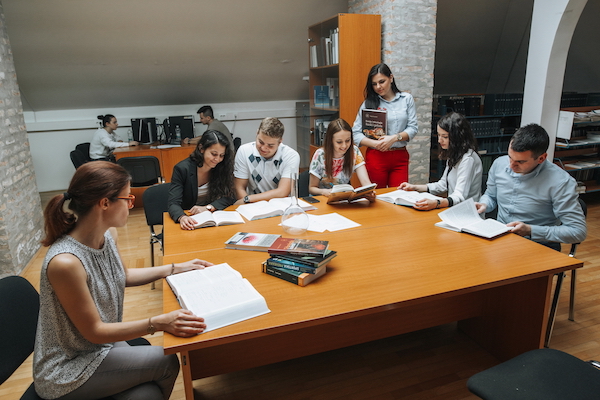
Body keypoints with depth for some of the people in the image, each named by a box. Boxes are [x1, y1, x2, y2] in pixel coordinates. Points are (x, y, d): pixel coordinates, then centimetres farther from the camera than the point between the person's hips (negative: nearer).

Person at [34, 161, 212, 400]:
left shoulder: (108, 234, -8)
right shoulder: (65, 262, -32)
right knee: (166, 362, -9)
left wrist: (177, 268, 8)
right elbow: (93, 331, -22)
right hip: (67, 370, -6)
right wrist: (159, 323, -30)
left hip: (103, 343, 6)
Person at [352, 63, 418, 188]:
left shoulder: (406, 99, 6)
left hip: (400, 157, 1)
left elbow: (412, 128, 2)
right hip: (376, 157, -1)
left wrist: (395, 138, -15)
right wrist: (375, 143, -16)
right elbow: (356, 133, -2)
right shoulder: (368, 103, 3)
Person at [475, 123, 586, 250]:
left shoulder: (561, 182, -18)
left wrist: (530, 230, -23)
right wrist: (484, 205, -6)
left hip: (539, 248, -3)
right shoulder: (499, 164, -2)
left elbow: (579, 231, -16)